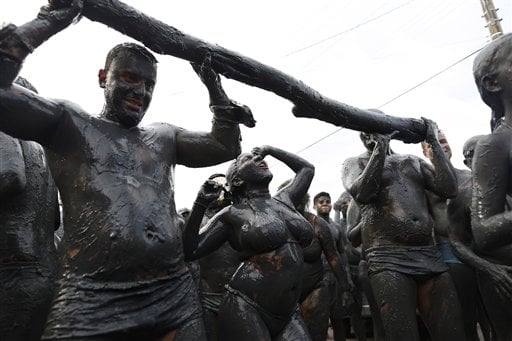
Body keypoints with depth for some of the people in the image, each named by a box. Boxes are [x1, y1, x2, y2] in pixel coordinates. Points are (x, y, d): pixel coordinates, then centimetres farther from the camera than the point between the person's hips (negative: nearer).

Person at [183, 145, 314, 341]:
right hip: (246, 309, -4)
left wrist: (270, 150, 26)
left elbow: (307, 168, 28)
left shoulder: (284, 201, 12)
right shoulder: (232, 214, 0)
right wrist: (201, 204, -9)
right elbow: (189, 252, -1)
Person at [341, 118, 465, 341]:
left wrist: (433, 142, 8)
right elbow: (362, 193, -12)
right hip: (388, 260, -4)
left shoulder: (413, 161, 22)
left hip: (431, 258, 5)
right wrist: (380, 146, -8)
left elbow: (449, 190, 7)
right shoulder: (354, 163, 10)